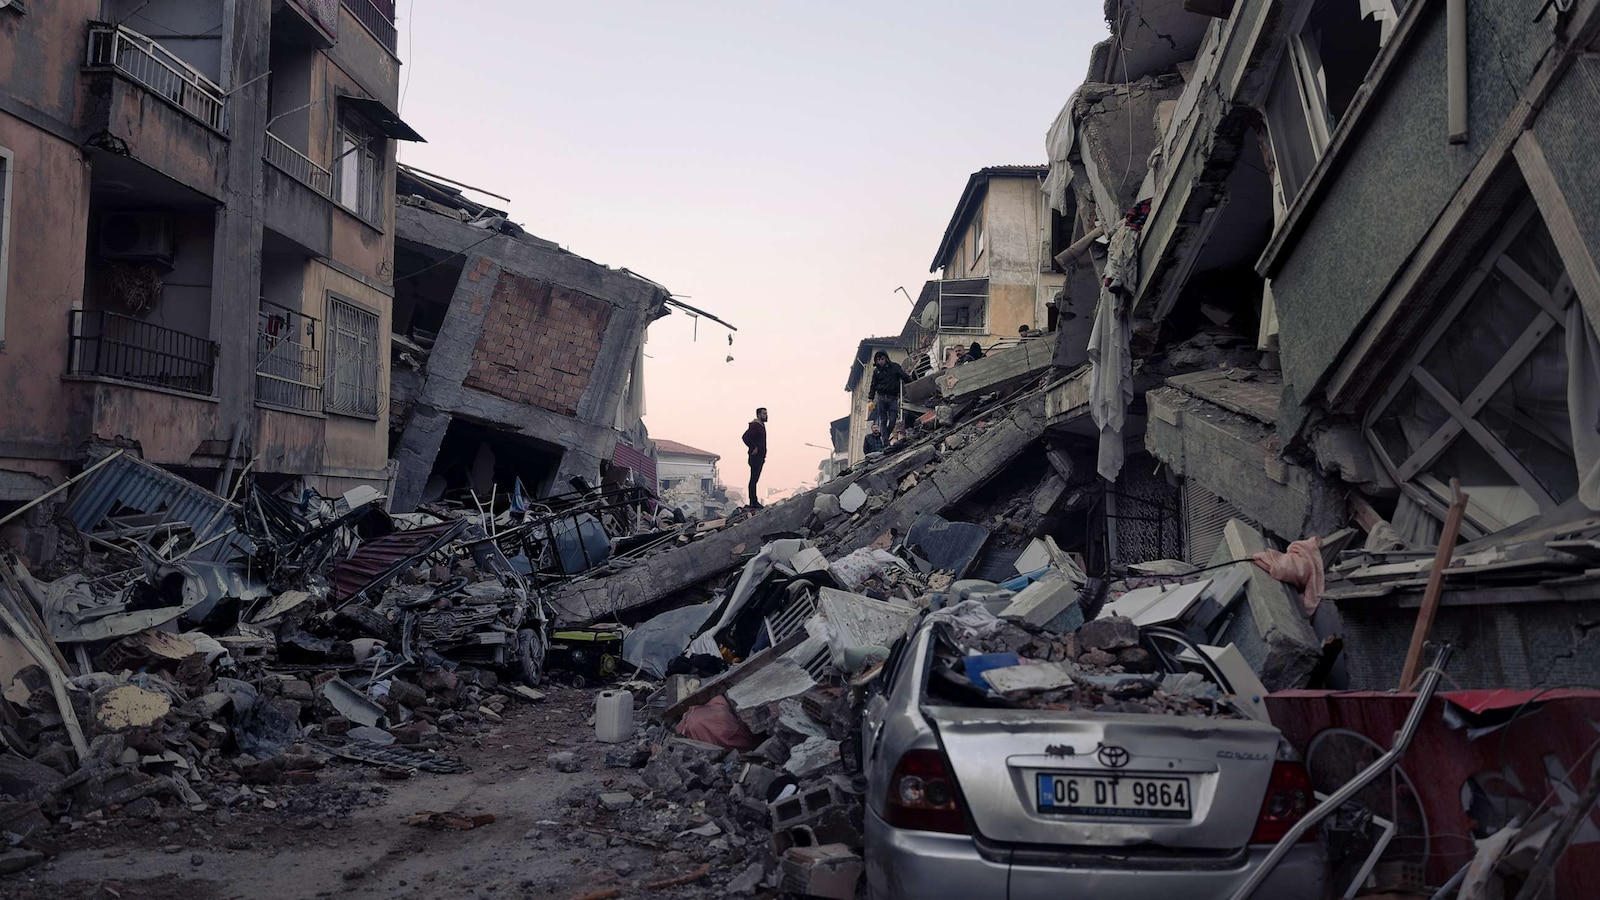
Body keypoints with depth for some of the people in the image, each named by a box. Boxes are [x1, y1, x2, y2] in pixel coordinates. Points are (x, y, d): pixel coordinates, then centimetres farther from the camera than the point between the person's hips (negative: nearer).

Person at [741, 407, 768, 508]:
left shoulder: (762, 426, 18)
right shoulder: (754, 426, -13)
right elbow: (745, 437, -26)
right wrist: (753, 447, -22)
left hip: (760, 457, 10)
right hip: (755, 456, -10)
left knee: (755, 479, 11)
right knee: (753, 479, -8)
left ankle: (754, 501, 14)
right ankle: (753, 502, -8)